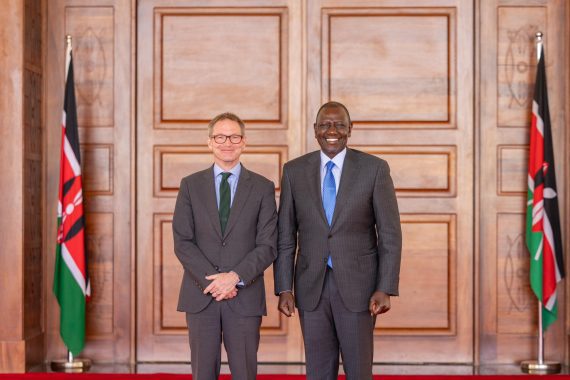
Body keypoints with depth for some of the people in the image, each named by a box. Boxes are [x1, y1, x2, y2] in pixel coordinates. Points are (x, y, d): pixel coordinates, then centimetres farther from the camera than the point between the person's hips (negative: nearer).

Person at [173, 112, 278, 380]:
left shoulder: (263, 188, 5)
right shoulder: (191, 185, 7)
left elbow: (268, 246, -2)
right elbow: (182, 243, 0)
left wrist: (235, 277, -15)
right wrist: (211, 280, -12)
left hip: (245, 297, -1)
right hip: (201, 296, 1)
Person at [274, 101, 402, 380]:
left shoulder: (375, 169, -4)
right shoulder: (294, 171, 3)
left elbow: (390, 234, -5)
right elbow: (285, 236, 5)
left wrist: (386, 289, -11)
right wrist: (284, 289, -1)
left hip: (358, 285, -2)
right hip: (312, 286, 2)